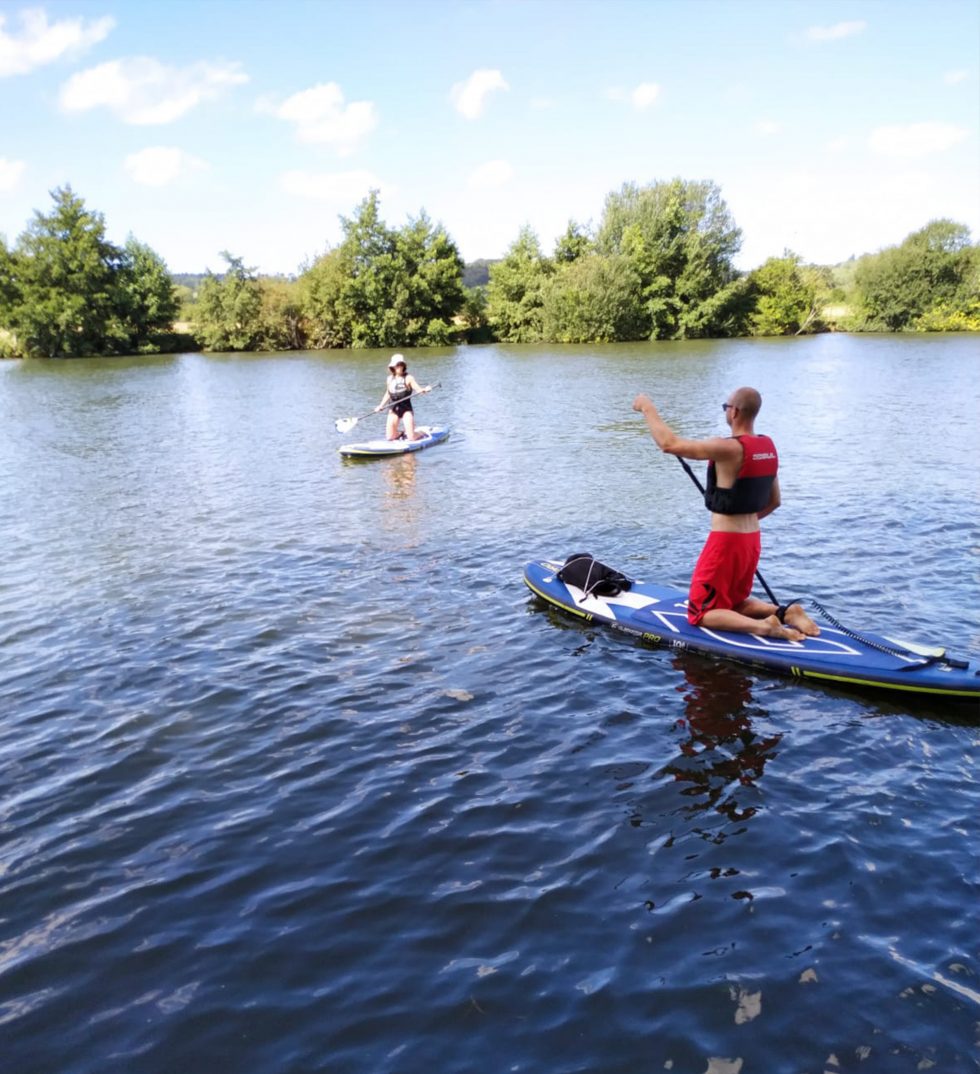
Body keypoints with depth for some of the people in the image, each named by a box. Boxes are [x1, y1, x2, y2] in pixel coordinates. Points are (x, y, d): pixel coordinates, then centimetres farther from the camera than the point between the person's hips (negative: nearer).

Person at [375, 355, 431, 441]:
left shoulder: (408, 378, -6)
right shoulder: (389, 379, 9)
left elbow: (418, 389, -17)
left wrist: (424, 389, -38)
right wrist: (381, 405, 12)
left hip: (406, 409, -4)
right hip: (393, 409, 4)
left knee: (411, 438, -12)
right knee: (389, 437, 0)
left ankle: (422, 433, 22)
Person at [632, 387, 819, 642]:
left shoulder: (728, 449, -21)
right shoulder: (769, 447, 5)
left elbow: (669, 444, -21)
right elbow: (774, 502, 14)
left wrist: (647, 408, -8)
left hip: (725, 543, -8)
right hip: (752, 541, 8)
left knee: (700, 614, 3)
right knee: (735, 603, 27)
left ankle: (763, 627, -16)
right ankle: (785, 613, 5)